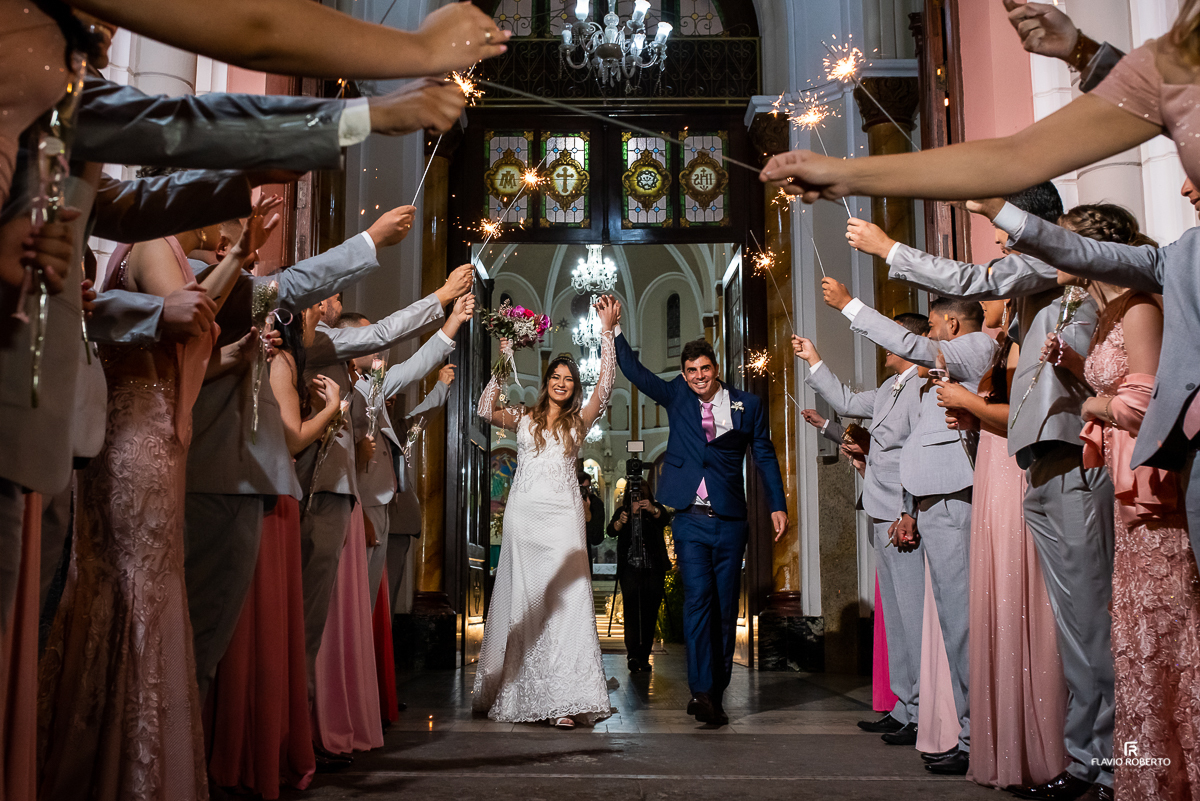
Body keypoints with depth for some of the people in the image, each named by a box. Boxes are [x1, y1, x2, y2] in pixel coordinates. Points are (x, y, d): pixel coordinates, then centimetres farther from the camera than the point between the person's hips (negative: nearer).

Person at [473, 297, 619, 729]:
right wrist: (504, 361, -9)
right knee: (521, 599, 4)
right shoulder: (524, 418, 12)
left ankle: (564, 699, -12)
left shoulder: (579, 421, 11)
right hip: (524, 512, 1)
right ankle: (515, 692, 13)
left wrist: (607, 330, -9)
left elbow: (605, 387, -3)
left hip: (563, 516, 0)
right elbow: (486, 410, -5)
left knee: (564, 600, -9)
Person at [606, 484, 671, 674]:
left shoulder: (656, 510, 8)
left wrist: (653, 510, -36)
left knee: (650, 615, 2)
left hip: (654, 569, 1)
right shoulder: (623, 511, 10)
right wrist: (620, 522, -30)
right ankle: (633, 655, -17)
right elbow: (611, 531, -7)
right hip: (630, 568, -1)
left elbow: (666, 519, -15)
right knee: (632, 611, -12)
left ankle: (643, 657, 9)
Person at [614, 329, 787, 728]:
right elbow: (633, 369, 5)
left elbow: (765, 456, 10)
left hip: (730, 521, 1)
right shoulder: (676, 396, 9)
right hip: (690, 520, -1)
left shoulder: (747, 404, 7)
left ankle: (715, 693, 14)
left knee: (725, 608, 4)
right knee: (698, 598, -13)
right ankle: (701, 690, -12)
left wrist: (778, 505, 4)